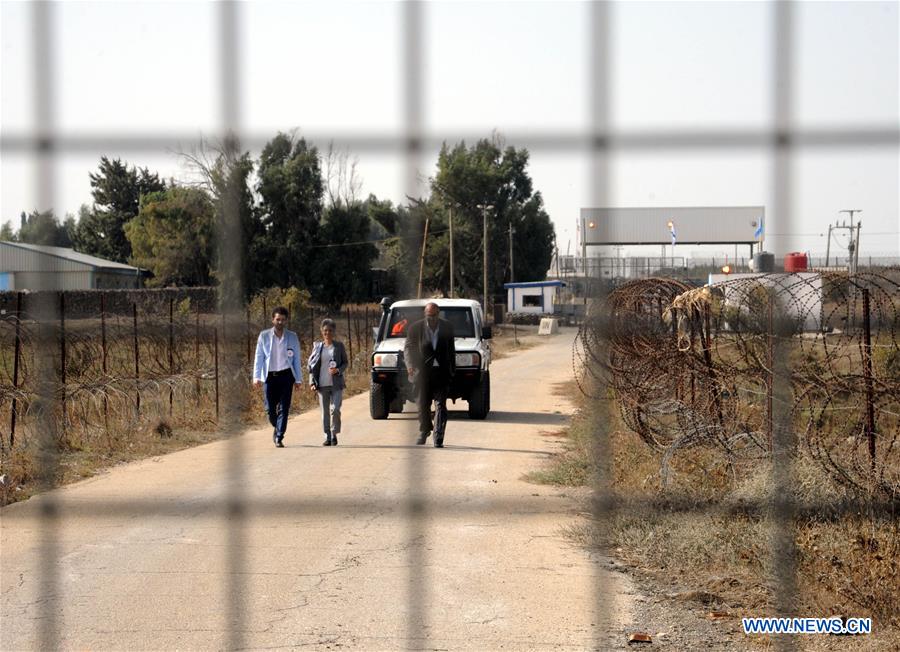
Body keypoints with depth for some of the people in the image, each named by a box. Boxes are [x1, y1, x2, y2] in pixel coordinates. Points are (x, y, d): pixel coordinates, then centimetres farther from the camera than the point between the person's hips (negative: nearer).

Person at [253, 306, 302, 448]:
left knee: (284, 408, -6)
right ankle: (277, 428, 29)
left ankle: (279, 438, -3)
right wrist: (256, 377, -6)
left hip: (286, 375, 0)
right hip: (269, 376, 0)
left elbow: (297, 359, 9)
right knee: (270, 409, 1)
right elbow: (259, 357, 3)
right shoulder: (264, 336, 3)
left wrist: (298, 379, 4)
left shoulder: (292, 337, 6)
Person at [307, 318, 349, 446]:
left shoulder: (339, 346, 4)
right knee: (325, 411, 4)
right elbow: (311, 365, 9)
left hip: (336, 384, -2)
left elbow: (345, 362, 9)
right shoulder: (317, 346, 6)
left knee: (335, 409, -12)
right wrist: (312, 382, -1)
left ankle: (334, 434, 4)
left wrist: (338, 370, -12)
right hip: (322, 384, 2)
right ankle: (328, 436, 12)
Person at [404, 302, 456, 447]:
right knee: (422, 405, 10)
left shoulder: (447, 327, 5)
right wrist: (410, 364, -16)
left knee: (441, 406, -8)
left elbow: (451, 349, 13)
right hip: (422, 371, 0)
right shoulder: (416, 328, -1)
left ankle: (438, 439, -9)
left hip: (441, 372, 0)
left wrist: (452, 369, 10)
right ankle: (424, 432, 33)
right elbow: (408, 348, 0)